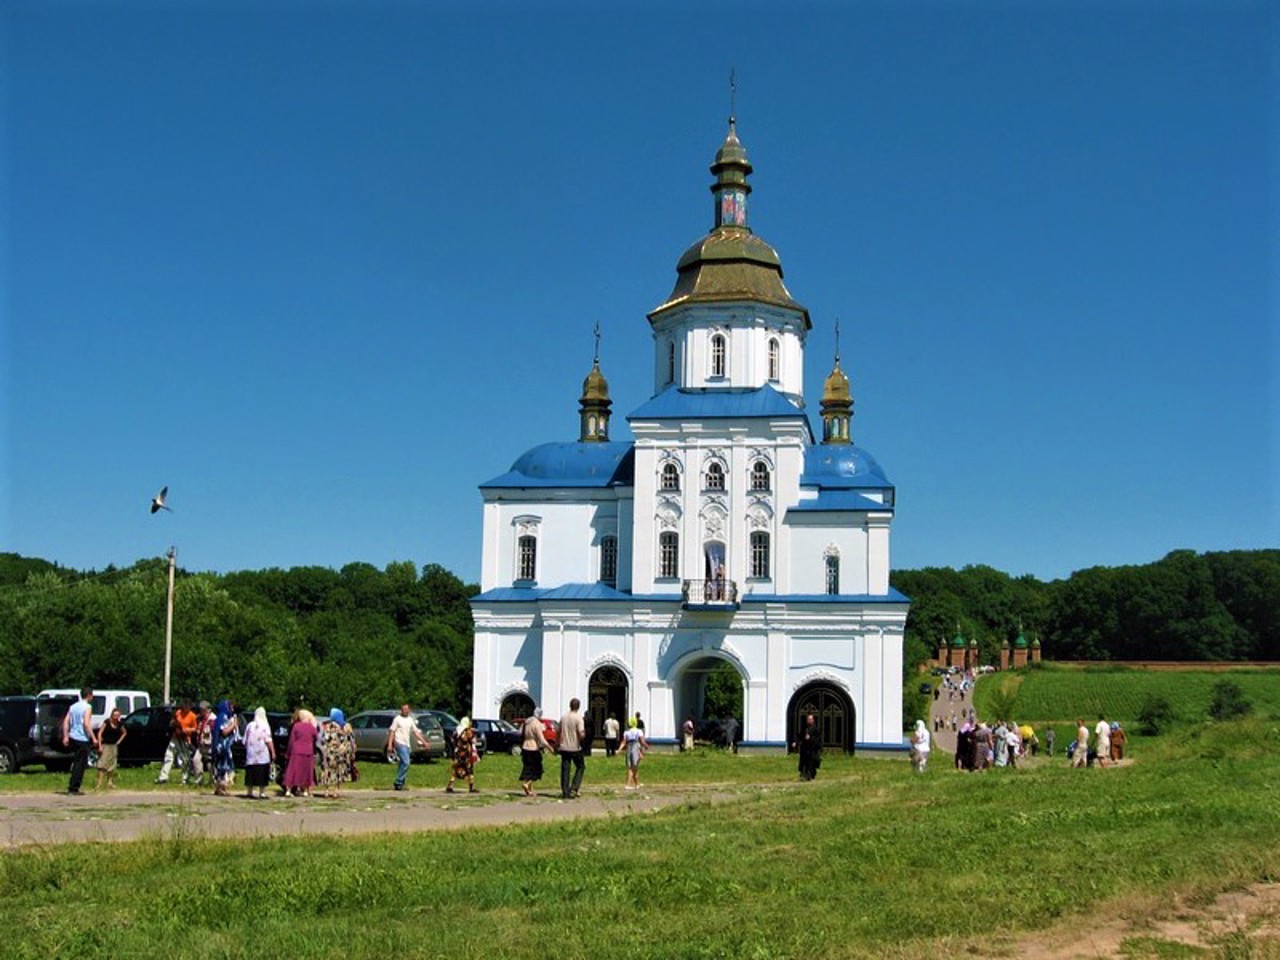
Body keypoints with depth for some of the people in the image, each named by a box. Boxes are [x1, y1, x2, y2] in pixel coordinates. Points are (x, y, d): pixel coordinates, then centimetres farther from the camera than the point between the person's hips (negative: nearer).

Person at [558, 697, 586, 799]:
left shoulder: (563, 717, 4)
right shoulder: (578, 718, -12)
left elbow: (558, 732, 10)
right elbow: (581, 734, -20)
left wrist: (558, 744, 20)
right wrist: (584, 733, 3)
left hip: (564, 748, 4)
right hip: (575, 748, -4)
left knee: (565, 770, 8)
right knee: (580, 767, 13)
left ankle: (565, 792, 8)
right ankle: (573, 789, 3)